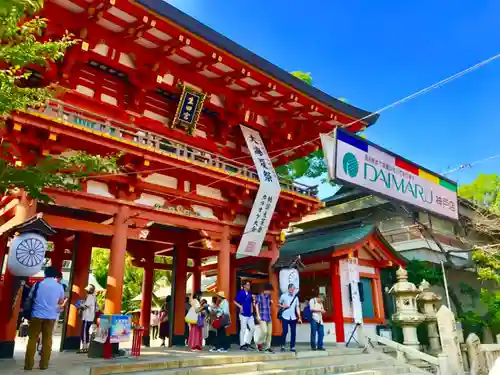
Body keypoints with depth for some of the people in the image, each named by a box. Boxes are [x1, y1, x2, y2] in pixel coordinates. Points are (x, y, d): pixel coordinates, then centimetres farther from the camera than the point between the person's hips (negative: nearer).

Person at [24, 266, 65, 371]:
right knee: (47, 340, 9)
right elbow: (61, 301, 12)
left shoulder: (38, 284, -3)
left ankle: (28, 364, 6)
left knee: (32, 339, 7)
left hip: (37, 315, -1)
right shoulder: (59, 287, 0)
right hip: (51, 316, 1)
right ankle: (44, 364, 10)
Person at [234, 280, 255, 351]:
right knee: (243, 329, -2)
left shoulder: (249, 293, 11)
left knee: (252, 328, 9)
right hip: (243, 314, -7)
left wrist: (251, 308, 10)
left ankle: (248, 343, 22)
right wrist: (240, 307, -17)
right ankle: (242, 345, 8)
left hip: (250, 314, 7)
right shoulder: (240, 293, -8)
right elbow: (235, 302, -7)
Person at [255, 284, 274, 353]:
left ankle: (267, 347, 14)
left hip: (269, 317, 6)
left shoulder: (269, 296, 12)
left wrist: (271, 302, 7)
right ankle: (259, 343, 8)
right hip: (262, 317, -6)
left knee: (269, 333, 4)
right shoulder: (259, 296, -5)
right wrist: (258, 316, -13)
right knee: (264, 331, -16)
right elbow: (257, 306, -8)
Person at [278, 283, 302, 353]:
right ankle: (283, 345, 13)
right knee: (285, 331, -5)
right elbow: (278, 304, 5)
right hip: (285, 317, -3)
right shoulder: (283, 296, 0)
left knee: (293, 332, 1)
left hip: (293, 317, 3)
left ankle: (292, 347, 11)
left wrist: (299, 317, 2)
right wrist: (283, 306, -15)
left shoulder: (296, 297, 8)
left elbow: (297, 307, 8)